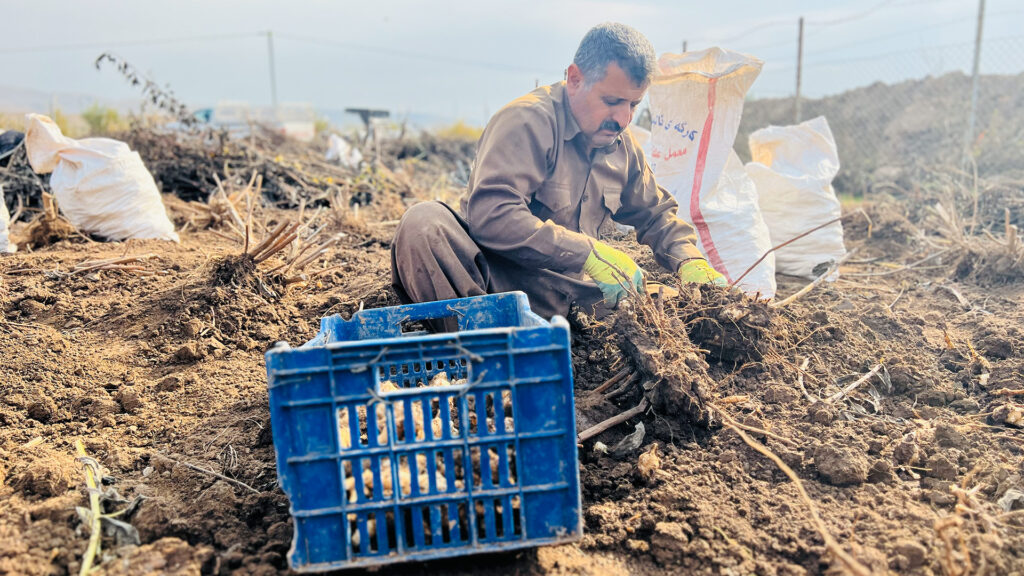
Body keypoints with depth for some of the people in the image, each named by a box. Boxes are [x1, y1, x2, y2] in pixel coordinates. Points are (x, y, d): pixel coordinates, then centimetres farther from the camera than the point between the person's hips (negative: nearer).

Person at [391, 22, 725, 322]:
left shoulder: (622, 145, 12)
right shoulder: (529, 120, -13)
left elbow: (655, 213, 26)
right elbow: (491, 213, -26)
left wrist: (688, 259, 5)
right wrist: (588, 252, -26)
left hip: (554, 297, 7)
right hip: (491, 273, -6)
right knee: (425, 222, -34)